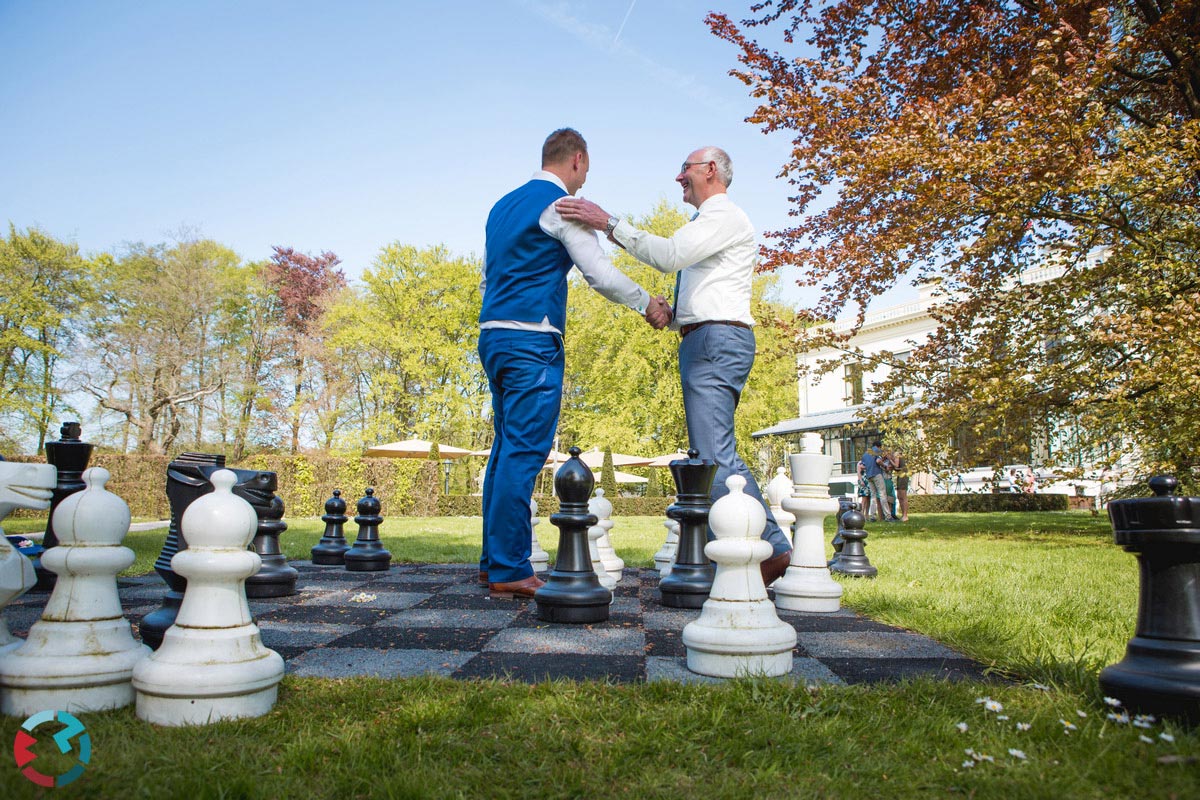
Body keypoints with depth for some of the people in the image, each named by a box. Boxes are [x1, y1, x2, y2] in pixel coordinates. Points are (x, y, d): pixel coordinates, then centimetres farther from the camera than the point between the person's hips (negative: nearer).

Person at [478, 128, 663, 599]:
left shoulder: (503, 205, 22)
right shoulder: (561, 205, -4)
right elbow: (600, 274, -8)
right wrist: (649, 306, 6)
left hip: (493, 335, 9)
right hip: (533, 340, -9)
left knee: (507, 449, 12)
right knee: (525, 451, -9)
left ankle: (493, 561, 15)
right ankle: (509, 571, -8)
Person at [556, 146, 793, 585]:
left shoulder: (724, 215, -3)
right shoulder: (708, 222, 29)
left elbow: (669, 254, -19)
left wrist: (608, 222, -16)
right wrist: (670, 314, 12)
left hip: (716, 340, -11)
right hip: (702, 343, 11)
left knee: (713, 454, -18)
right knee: (713, 456, 8)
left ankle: (773, 549, -15)